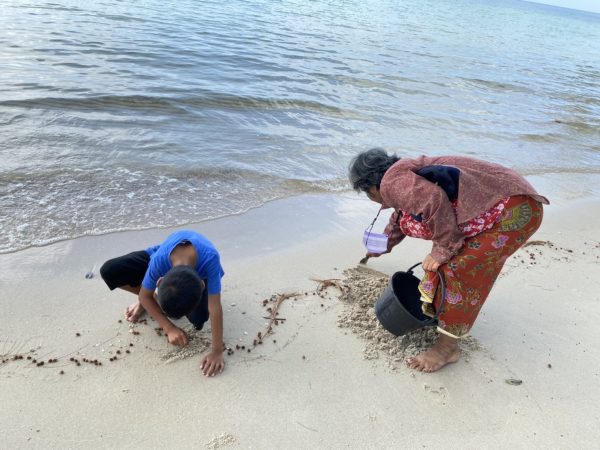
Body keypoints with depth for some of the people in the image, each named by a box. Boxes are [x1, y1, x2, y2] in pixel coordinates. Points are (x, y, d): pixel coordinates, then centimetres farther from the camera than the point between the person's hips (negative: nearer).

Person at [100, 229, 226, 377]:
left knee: (199, 317, -29)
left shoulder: (210, 259, -46)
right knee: (108, 271, -19)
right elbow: (145, 296, -19)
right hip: (167, 258, 1)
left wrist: (217, 352, -35)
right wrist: (170, 328, -25)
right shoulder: (159, 260, -39)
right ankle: (152, 299, 6)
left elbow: (215, 309, -38)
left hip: (199, 269, -1)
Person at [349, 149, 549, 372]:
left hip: (514, 210, -10)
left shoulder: (392, 181, -14)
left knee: (461, 270, -11)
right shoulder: (404, 176, 18)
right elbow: (400, 217, 37)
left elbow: (434, 201, -32)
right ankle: (433, 307, 26)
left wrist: (443, 249, -18)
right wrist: (382, 247, 55)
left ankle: (447, 348, -1)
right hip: (501, 203, 10)